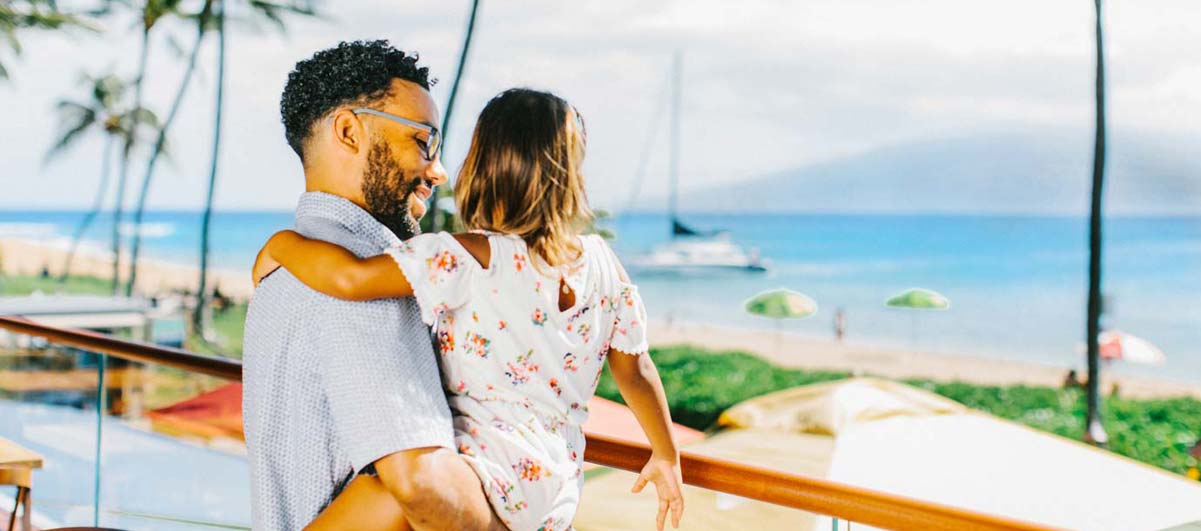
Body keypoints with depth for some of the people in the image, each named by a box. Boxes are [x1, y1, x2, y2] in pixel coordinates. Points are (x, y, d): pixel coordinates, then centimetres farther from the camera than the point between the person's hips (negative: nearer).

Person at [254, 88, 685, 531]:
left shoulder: (475, 259, -12)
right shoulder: (601, 261, 8)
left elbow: (351, 278, -22)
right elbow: (636, 372, 17)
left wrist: (281, 244, -2)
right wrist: (666, 455, 33)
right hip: (556, 494, 8)